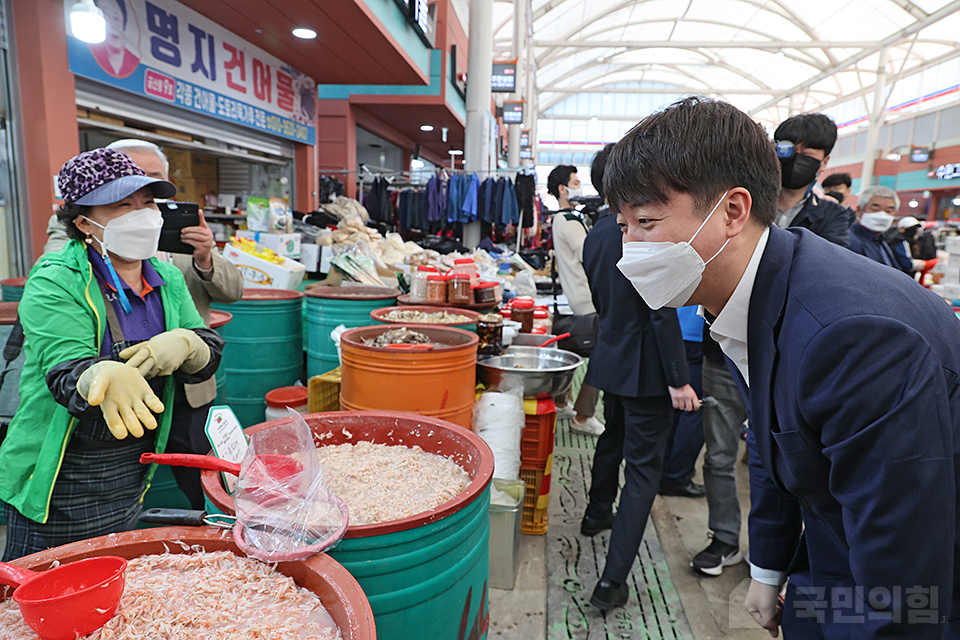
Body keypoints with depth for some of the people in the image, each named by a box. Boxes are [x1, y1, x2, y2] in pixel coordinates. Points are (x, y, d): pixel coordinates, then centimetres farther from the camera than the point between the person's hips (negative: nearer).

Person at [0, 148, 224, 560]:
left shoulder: (167, 279, 1)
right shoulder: (53, 284, -16)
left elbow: (208, 357, -2)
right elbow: (65, 371, -29)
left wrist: (183, 344, -25)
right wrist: (106, 377, -52)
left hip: (132, 479, 6)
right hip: (57, 484, -5)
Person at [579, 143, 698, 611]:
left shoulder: (595, 235, 6)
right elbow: (662, 311, -22)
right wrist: (678, 379, -19)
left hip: (610, 357, 8)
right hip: (645, 368, -8)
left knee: (612, 440, 28)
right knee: (642, 470, 0)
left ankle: (597, 514, 51)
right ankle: (612, 581, 5)